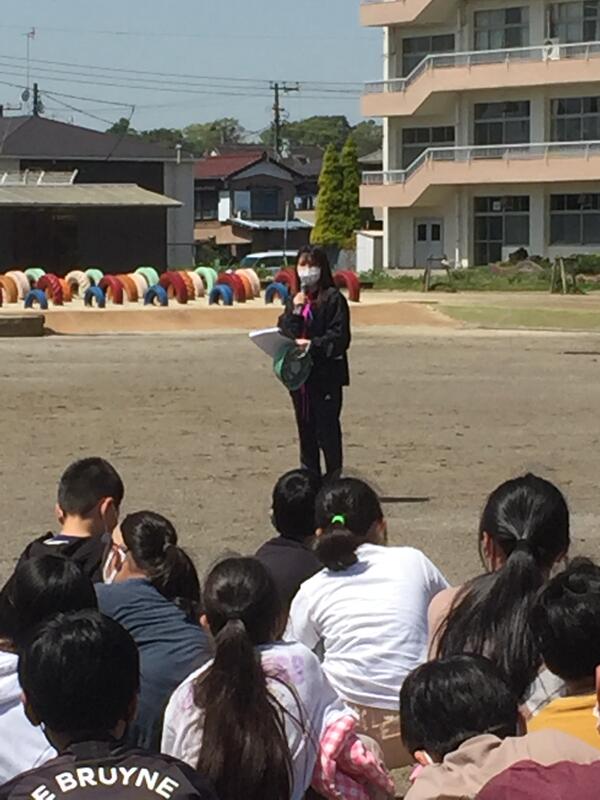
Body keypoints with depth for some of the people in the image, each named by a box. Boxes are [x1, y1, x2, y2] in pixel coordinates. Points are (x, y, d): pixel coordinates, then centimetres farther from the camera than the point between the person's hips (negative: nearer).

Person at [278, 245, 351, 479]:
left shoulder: (333, 299, -6)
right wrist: (295, 310, -9)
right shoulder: (296, 300, 13)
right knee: (305, 430, 12)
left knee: (327, 430, -4)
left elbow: (339, 337, -12)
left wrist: (313, 344, -21)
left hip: (326, 374, -6)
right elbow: (283, 332, 4)